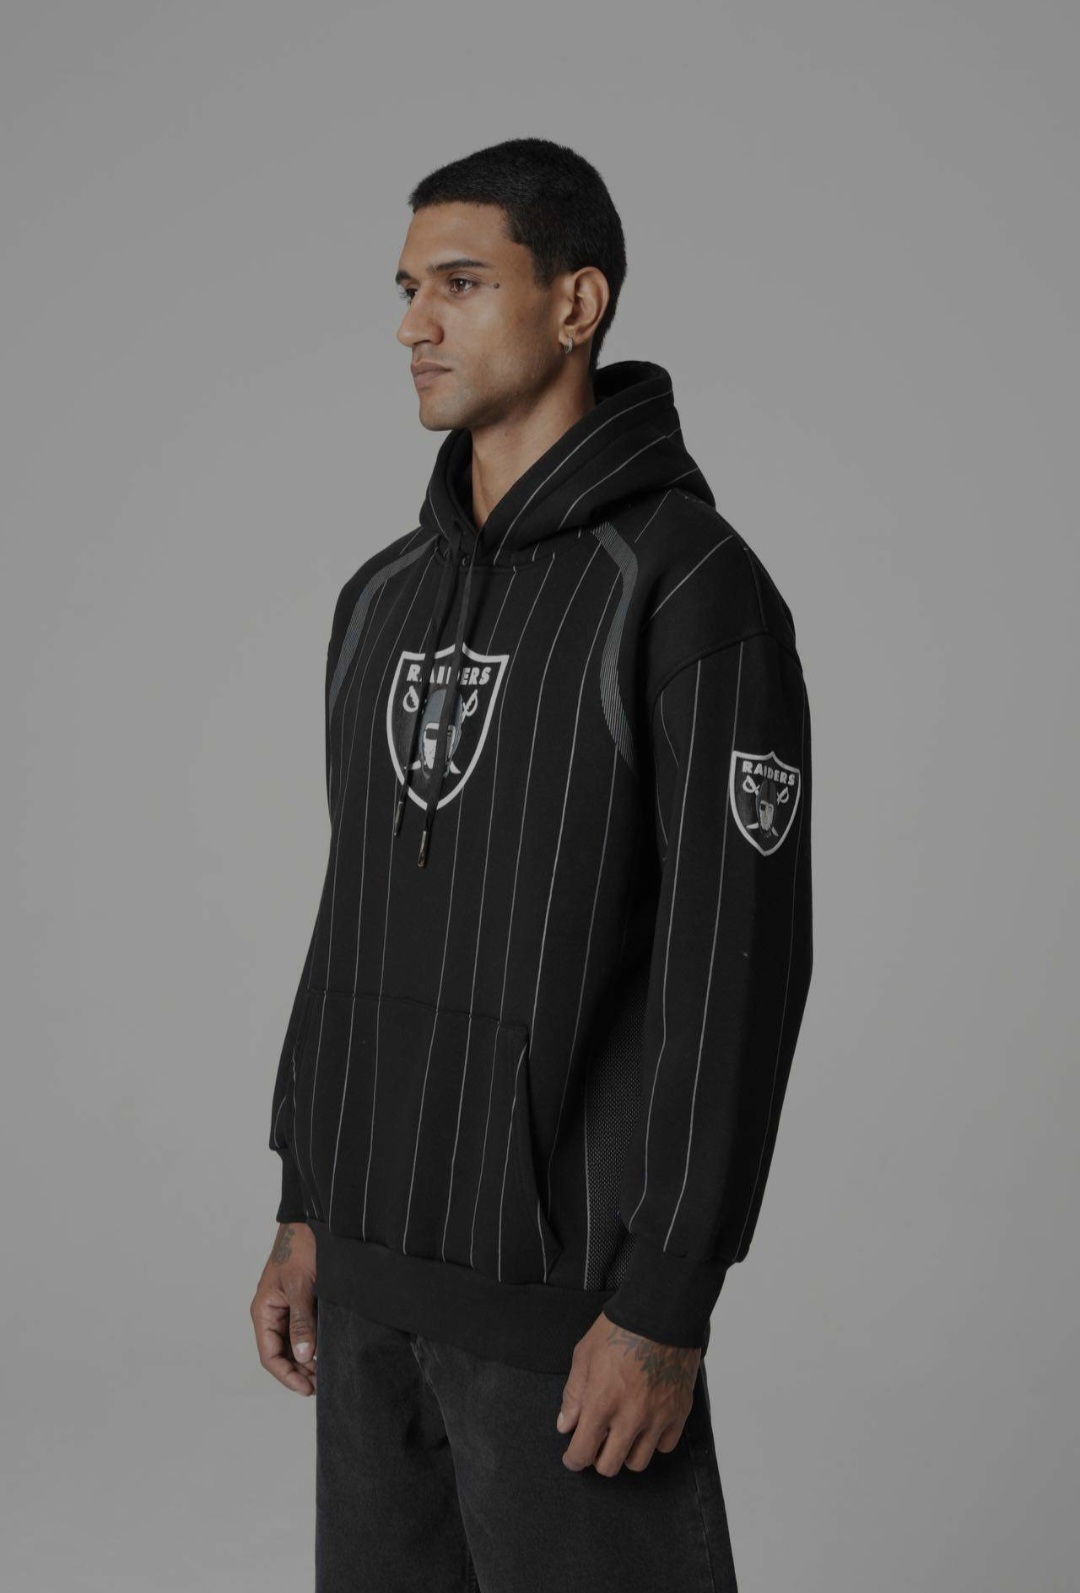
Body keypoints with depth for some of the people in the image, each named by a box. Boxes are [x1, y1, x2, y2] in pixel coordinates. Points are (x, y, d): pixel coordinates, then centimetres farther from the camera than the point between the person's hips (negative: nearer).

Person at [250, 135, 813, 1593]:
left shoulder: (691, 588, -14)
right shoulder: (387, 597, 10)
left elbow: (737, 963, -17)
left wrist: (666, 1309, -19)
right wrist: (307, 1212, 14)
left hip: (568, 1272, -7)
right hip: (378, 1256, 7)